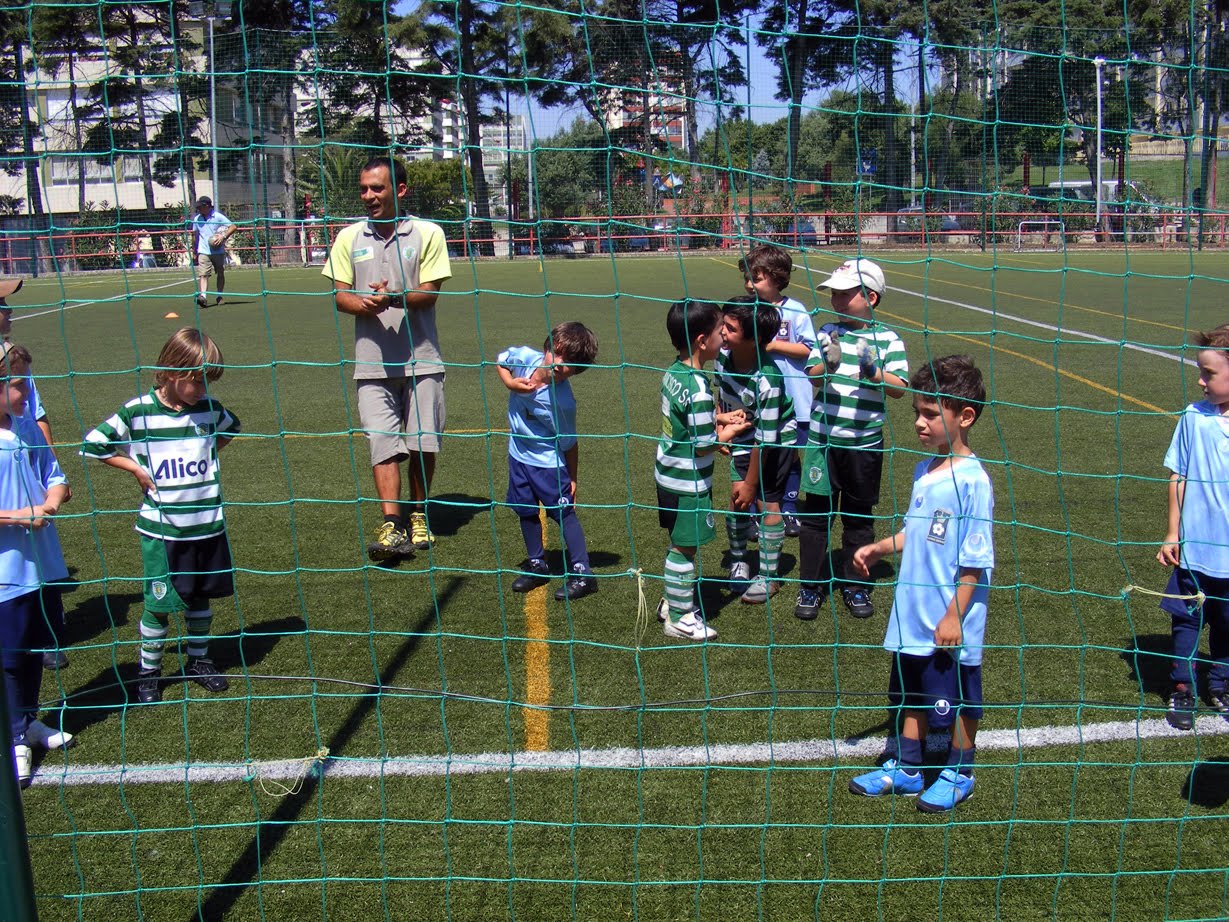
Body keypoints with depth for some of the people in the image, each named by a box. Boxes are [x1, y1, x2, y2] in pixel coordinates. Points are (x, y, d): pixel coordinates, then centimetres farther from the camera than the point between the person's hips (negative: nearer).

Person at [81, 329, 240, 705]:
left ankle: (198, 660, 33)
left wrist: (209, 453, 7)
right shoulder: (138, 411, -11)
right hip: (161, 529, -3)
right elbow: (93, 444, -5)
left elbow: (231, 428, 21)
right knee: (160, 603, 3)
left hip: (208, 524, 4)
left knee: (201, 597, 15)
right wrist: (137, 469, -9)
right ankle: (148, 672, 21)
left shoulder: (208, 407, 0)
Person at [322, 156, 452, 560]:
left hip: (422, 359, -1)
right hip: (373, 361, 1)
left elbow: (430, 293, -6)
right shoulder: (349, 237, 8)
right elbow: (338, 294, 6)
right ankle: (391, 526, -10)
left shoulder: (428, 233, 1)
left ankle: (418, 516, 23)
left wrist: (394, 297, -26)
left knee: (422, 443, 5)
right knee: (383, 443, -8)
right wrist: (363, 303, -17)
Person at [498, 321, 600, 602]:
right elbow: (501, 359, 4)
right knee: (526, 512, 17)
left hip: (549, 462, -6)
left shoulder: (562, 403, -31)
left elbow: (569, 443, -17)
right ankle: (537, 565, 34)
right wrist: (510, 382, -15)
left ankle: (582, 573, 10)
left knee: (564, 513, -1)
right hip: (519, 455, 6)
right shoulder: (524, 357, -19)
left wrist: (572, 478, -7)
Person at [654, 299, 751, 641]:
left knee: (679, 545, 21)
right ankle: (679, 619, 18)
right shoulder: (698, 389, -26)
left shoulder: (673, 372, 1)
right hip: (688, 484, -9)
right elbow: (703, 446, -21)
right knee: (685, 549, 5)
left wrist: (718, 418, 8)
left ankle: (672, 602, 34)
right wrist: (730, 432, -5)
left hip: (668, 475, 9)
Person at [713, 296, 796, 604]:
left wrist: (750, 483, -20)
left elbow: (765, 440, -28)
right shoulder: (723, 356, -19)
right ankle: (738, 560, 25)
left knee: (767, 502, -2)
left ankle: (768, 576, 12)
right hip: (743, 436, 5)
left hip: (777, 439, -5)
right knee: (737, 497, 4)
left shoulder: (767, 381, -36)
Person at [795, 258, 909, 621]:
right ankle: (810, 585, 17)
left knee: (859, 516, 12)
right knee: (816, 513, 5)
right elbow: (811, 378, -1)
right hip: (823, 440, 1)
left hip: (864, 442, -1)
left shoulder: (888, 339, -3)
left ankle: (855, 585, 27)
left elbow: (900, 387, -9)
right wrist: (828, 365, -21)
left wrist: (873, 371, -26)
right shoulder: (828, 332, 2)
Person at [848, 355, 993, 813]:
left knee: (959, 701, 12)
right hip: (913, 616, 7)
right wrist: (880, 547, 4)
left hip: (950, 623, -7)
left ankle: (958, 775, 31)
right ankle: (906, 769, 34)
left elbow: (975, 560, -19)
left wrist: (954, 617, -18)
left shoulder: (971, 481, -20)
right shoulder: (923, 471, 4)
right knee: (913, 695, 20)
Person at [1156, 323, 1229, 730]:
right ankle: (1182, 689, 28)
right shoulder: (1194, 418, -7)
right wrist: (1172, 533, 1)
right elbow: (1179, 478, 0)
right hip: (1194, 548, 0)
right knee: (1186, 620, 11)